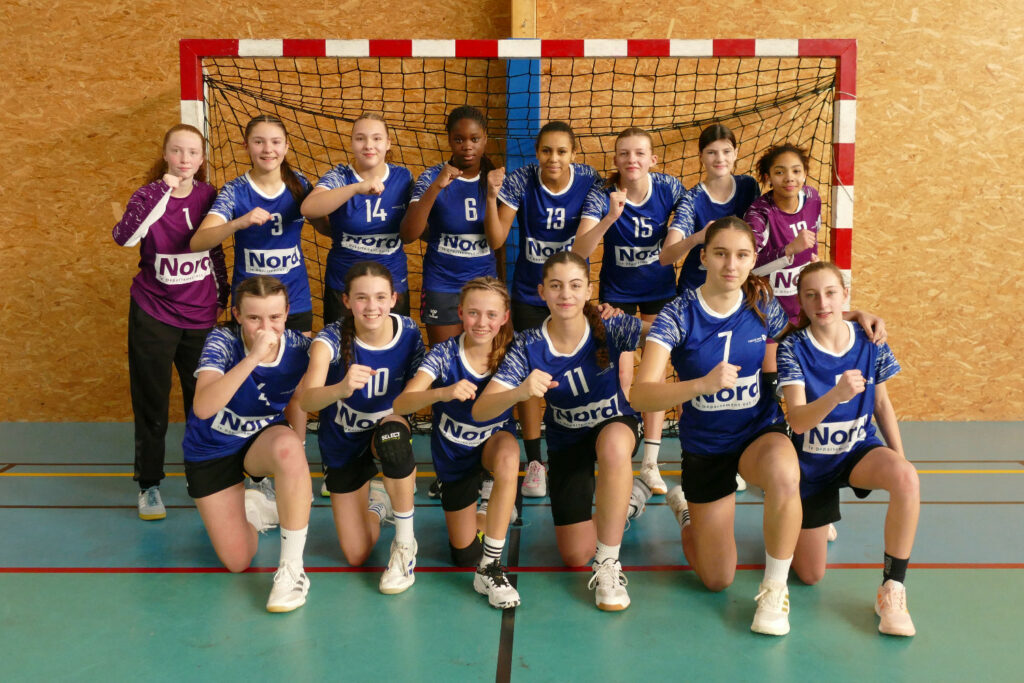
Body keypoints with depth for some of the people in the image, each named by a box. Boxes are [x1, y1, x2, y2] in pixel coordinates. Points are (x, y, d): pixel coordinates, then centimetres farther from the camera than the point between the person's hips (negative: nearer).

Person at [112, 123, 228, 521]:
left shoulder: (208, 196, 0)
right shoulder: (149, 196, -10)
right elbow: (124, 237, -31)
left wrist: (222, 291, 17)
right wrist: (162, 190, -35)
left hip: (200, 316, 3)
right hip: (154, 315, -2)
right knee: (151, 402, 5)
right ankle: (149, 485, 16)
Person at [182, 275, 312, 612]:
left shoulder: (300, 348, -18)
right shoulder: (222, 342, -26)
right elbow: (203, 407, -43)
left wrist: (295, 458, 12)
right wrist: (253, 357, -50)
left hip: (264, 437, 1)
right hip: (211, 451, -1)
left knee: (287, 447, -39)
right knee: (237, 562, -4)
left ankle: (292, 569, -27)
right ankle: (251, 507, 32)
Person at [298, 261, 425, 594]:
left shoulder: (409, 333, -20)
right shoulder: (333, 338, -28)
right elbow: (307, 400, -46)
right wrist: (341, 388, -64)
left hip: (388, 425, 0)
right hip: (344, 442, 0)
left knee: (393, 435, -40)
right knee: (356, 556, -2)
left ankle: (406, 542, -19)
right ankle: (374, 501, 34)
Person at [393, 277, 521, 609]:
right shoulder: (445, 355, -23)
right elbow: (400, 404, -33)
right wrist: (443, 393, -51)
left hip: (495, 438, 0)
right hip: (454, 452, 0)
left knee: (508, 459, -38)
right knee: (465, 555, 3)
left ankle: (490, 568, -26)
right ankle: (489, 514, 39)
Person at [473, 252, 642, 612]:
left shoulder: (610, 329, -24)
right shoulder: (529, 347, -22)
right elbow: (480, 411, -28)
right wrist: (521, 392, -49)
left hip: (615, 423, -2)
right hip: (565, 440, 2)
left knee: (613, 447, -42)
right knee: (576, 556, 3)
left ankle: (608, 564, -22)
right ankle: (622, 499, 38)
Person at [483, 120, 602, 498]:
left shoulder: (588, 180, -11)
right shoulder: (521, 181, -14)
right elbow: (496, 240, -14)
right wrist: (492, 196, -25)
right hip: (528, 295, 0)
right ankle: (534, 463, 15)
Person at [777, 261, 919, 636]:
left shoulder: (870, 343, -9)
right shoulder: (793, 349, -18)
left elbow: (882, 404, 6)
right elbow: (797, 421, -27)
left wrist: (900, 461, 1)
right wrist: (837, 394, -46)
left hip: (860, 450, 2)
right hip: (812, 463, -1)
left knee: (907, 479, -36)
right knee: (810, 576, 6)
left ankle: (892, 591, -22)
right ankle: (812, 520, 41)